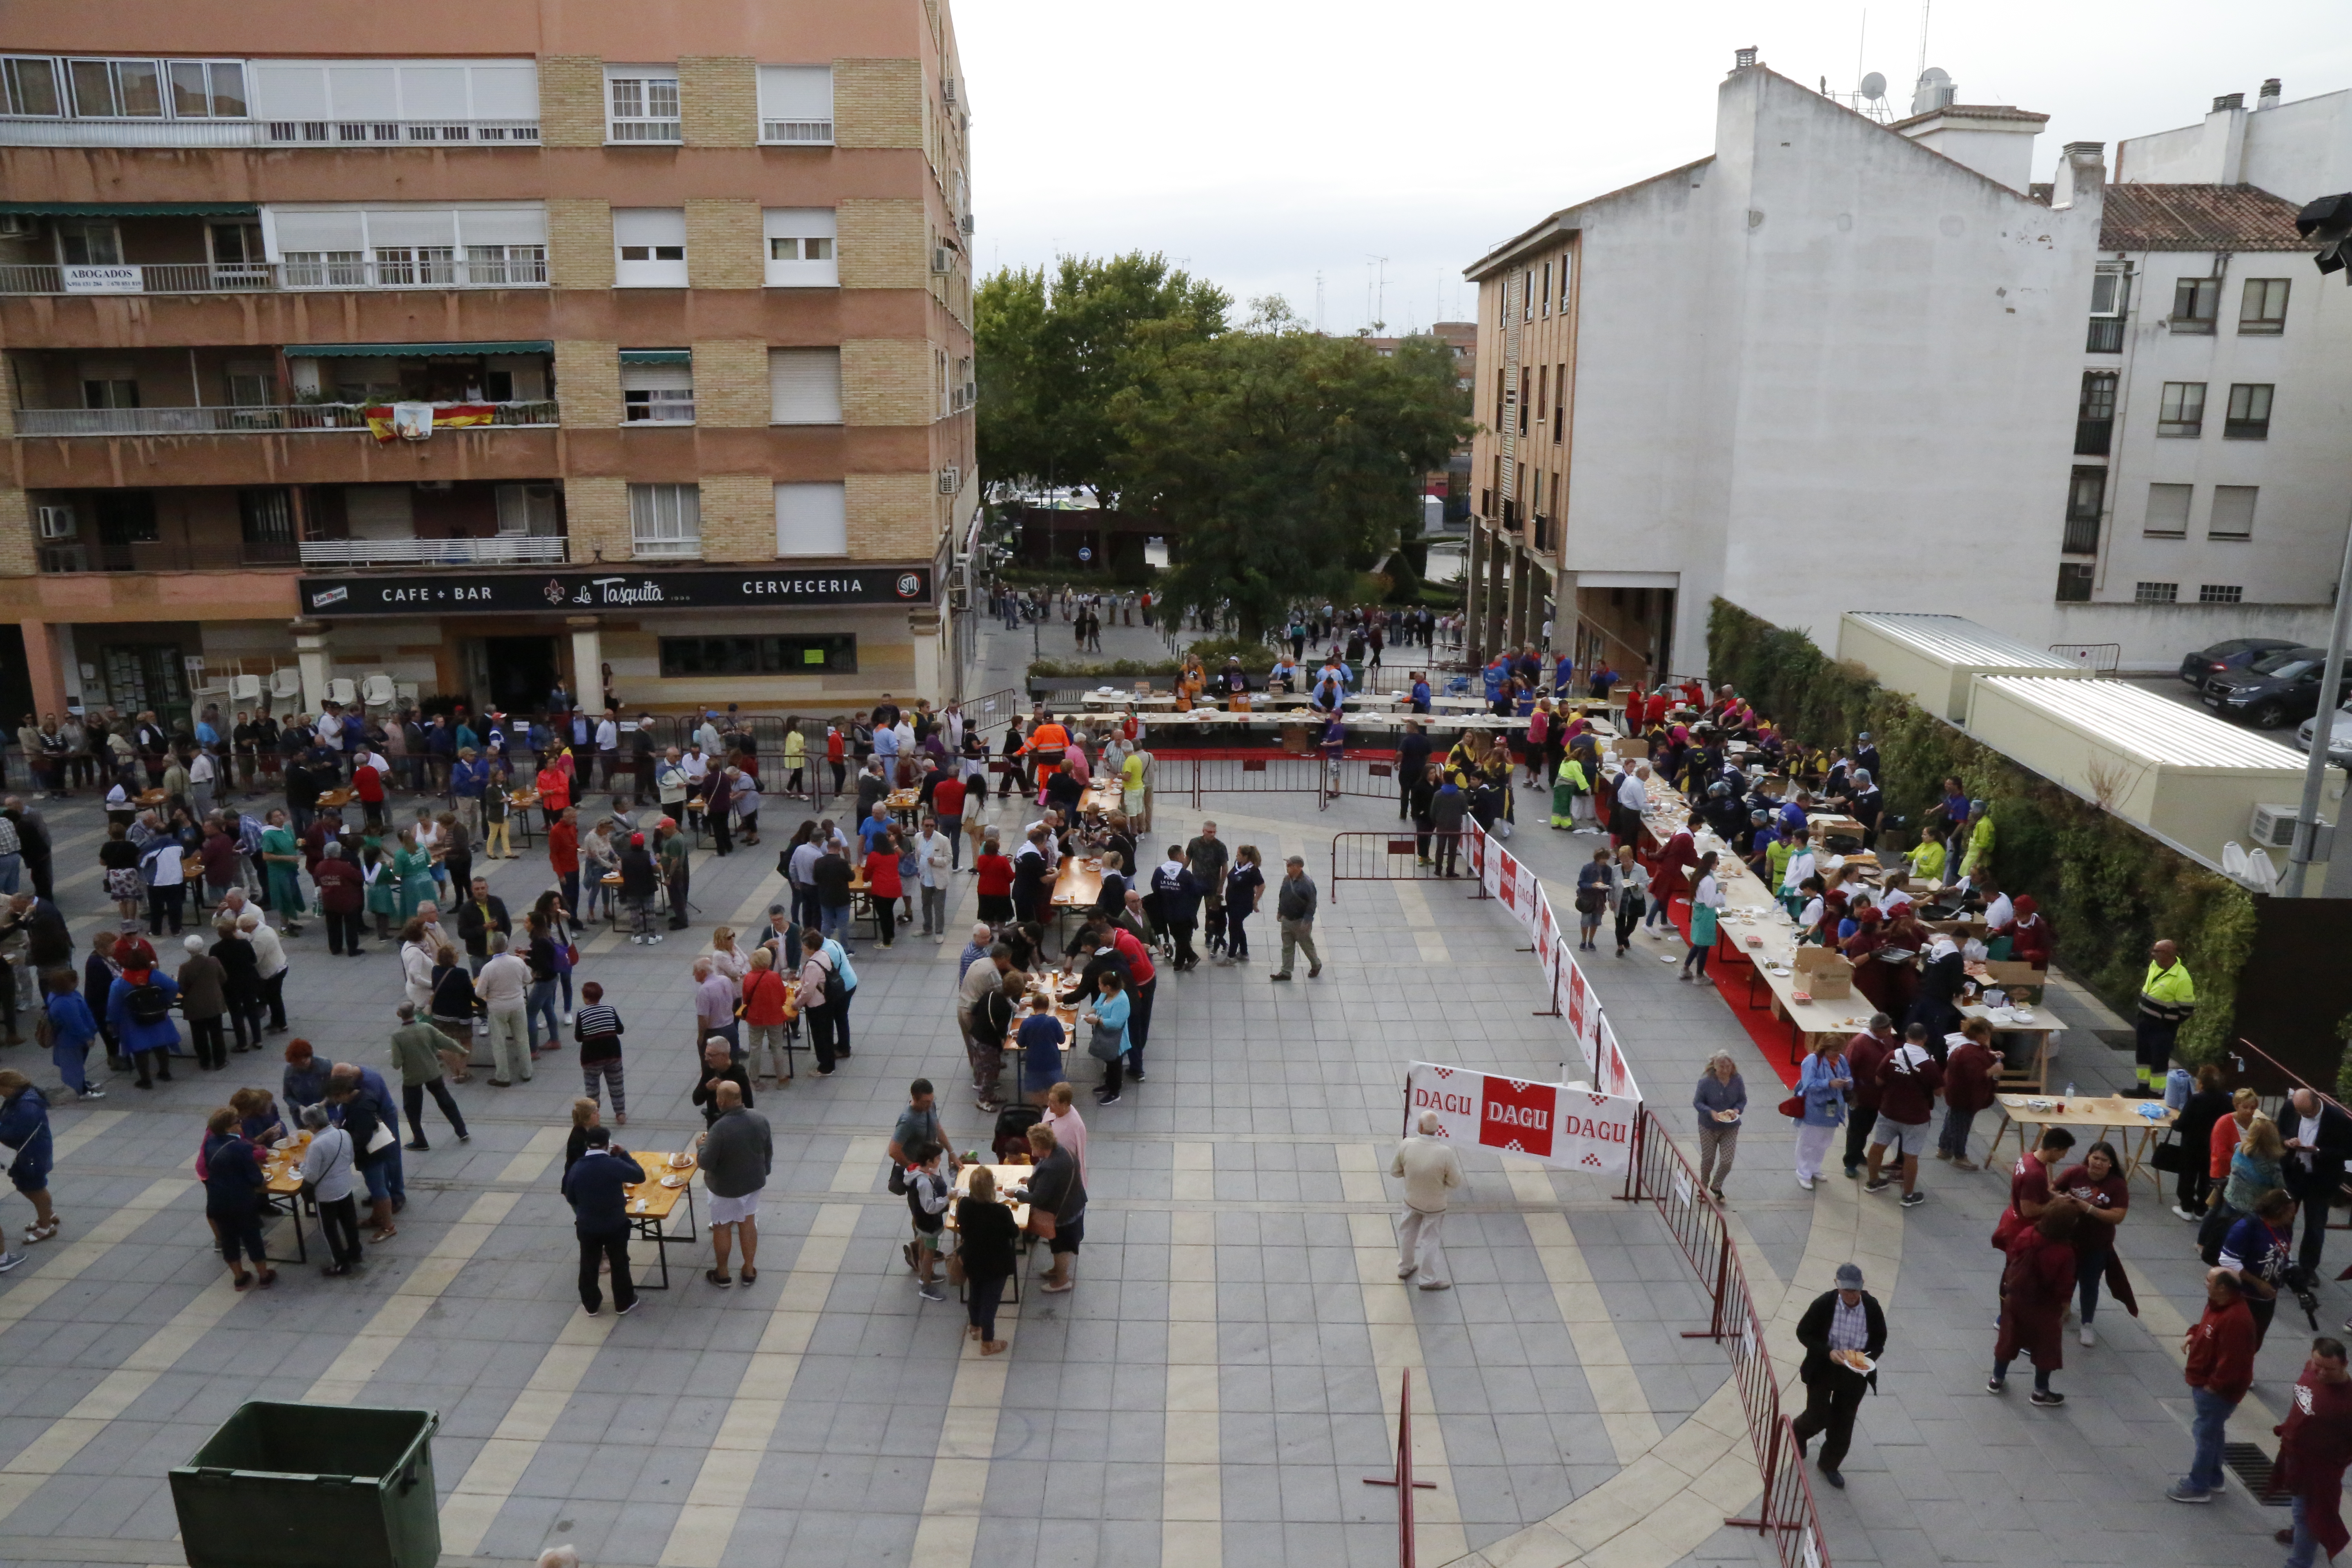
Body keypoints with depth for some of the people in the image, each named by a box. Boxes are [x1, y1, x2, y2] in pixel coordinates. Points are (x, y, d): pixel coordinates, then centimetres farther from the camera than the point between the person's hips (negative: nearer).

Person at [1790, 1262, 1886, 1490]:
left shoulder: (1873, 1308, -15)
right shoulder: (1824, 1304, -21)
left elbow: (1879, 1342, 0)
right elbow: (1804, 1333, -11)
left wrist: (1867, 1357, -20)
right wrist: (1828, 1352, -25)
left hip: (1855, 1375, 2)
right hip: (1822, 1370, -2)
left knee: (1844, 1423, 14)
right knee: (1819, 1417, 4)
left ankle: (1829, 1465, 38)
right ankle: (1798, 1432, 40)